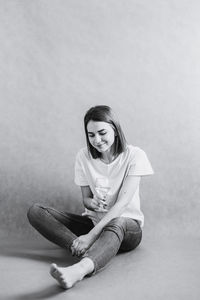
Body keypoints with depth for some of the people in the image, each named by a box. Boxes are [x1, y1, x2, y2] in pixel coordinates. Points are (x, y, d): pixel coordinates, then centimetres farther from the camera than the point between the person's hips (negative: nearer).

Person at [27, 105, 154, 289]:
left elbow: (123, 202, -19)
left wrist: (92, 234, -28)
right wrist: (93, 203, -21)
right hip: (93, 221, 4)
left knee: (116, 223, -42)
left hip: (127, 225, -3)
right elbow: (86, 198, 6)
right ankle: (87, 250, -36)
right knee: (35, 211, -17)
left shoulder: (134, 155, -11)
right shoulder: (84, 156, 0)